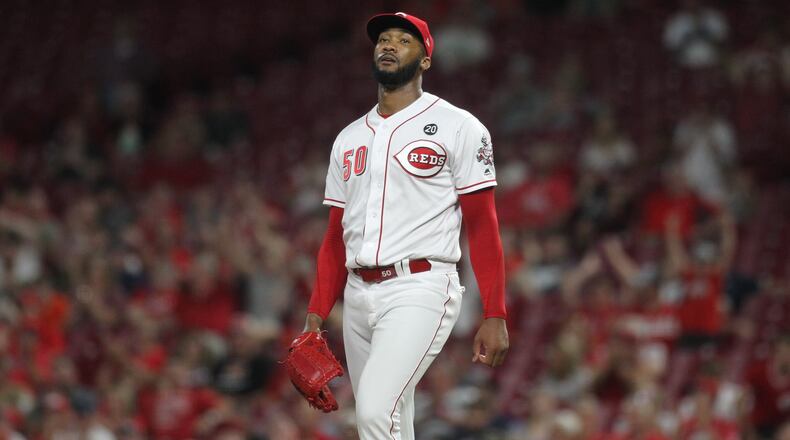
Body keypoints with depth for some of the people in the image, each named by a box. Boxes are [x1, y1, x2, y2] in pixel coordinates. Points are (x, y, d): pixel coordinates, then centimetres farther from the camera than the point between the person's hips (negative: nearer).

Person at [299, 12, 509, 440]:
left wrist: (494, 317, -11)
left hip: (419, 291, -6)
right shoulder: (349, 139, 18)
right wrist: (315, 317, 8)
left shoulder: (458, 128, 0)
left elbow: (483, 226, -4)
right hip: (358, 296, 6)